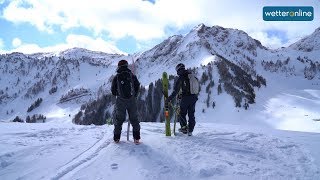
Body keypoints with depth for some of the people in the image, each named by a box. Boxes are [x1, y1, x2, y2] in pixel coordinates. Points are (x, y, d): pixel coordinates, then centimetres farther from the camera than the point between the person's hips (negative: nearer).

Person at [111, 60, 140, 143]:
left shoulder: (116, 77, -2)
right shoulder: (132, 75, -1)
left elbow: (113, 90, 1)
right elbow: (137, 86, 2)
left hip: (120, 101, 0)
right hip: (132, 100, 0)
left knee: (118, 119, 14)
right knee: (134, 119, 11)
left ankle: (116, 138, 19)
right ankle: (136, 138, 11)